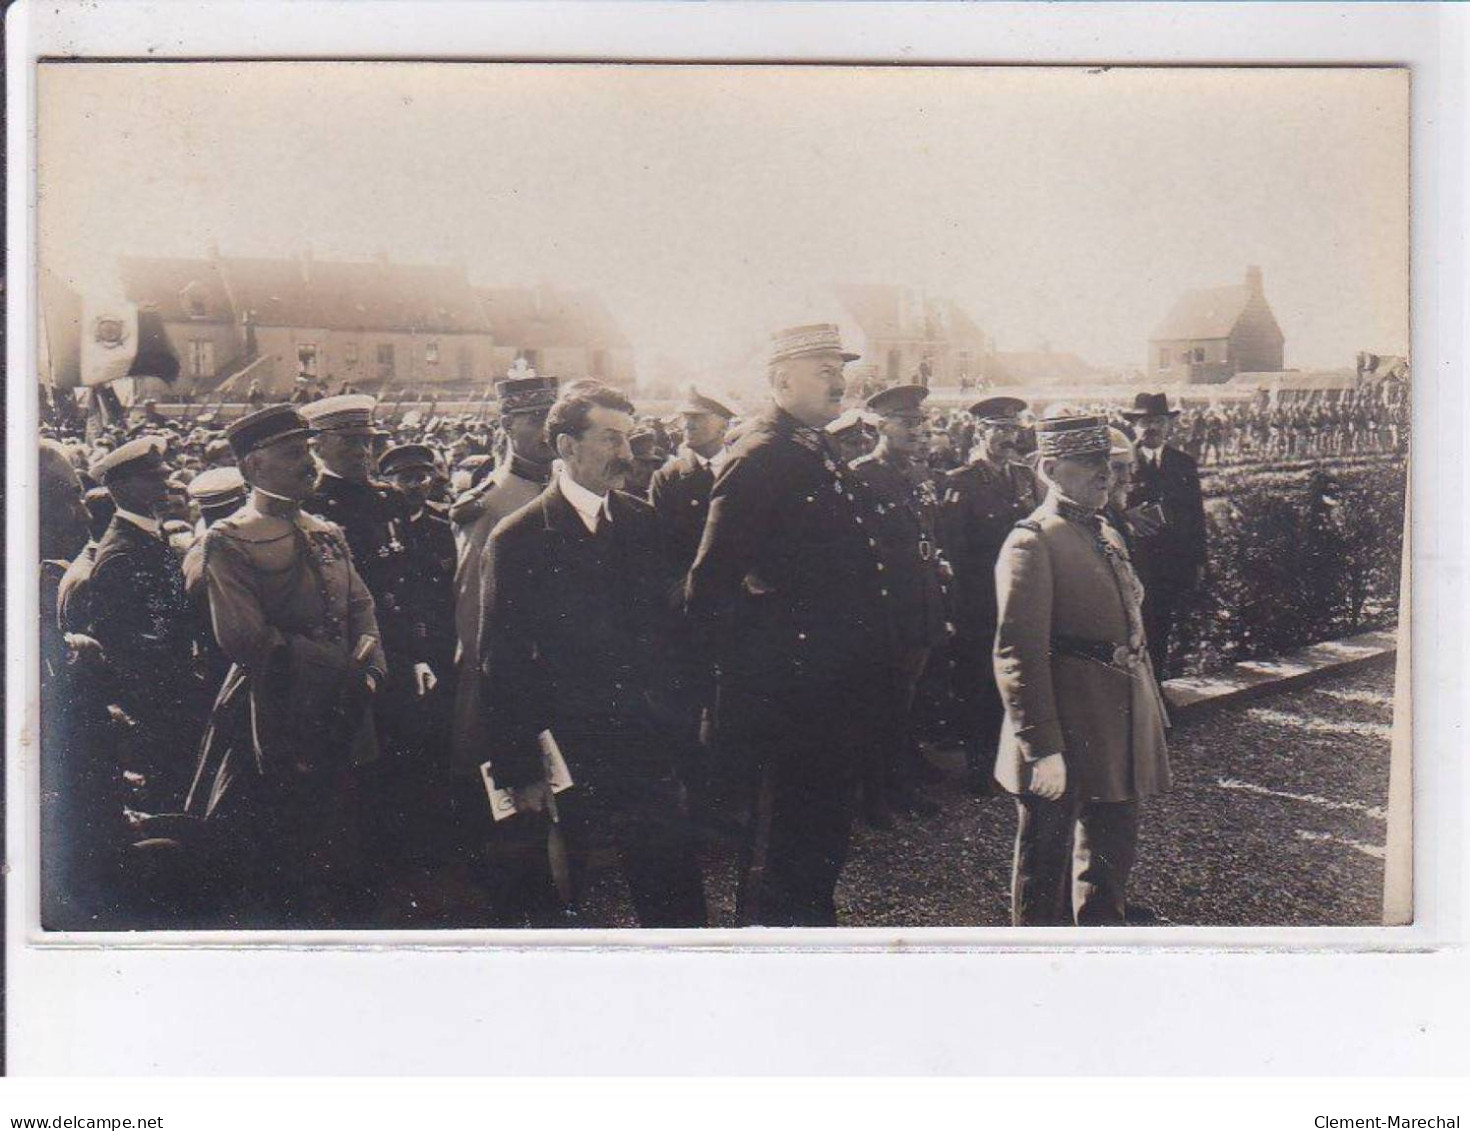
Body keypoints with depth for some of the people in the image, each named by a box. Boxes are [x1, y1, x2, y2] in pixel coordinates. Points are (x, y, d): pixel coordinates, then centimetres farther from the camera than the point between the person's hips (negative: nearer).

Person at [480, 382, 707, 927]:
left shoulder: (642, 521, 6)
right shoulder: (519, 538, -9)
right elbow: (502, 665, -8)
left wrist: (670, 720, 6)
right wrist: (519, 773, -9)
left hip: (643, 744, 4)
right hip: (562, 753, -4)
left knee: (678, 900, 5)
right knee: (555, 902, 10)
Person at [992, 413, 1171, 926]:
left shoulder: (1107, 537, 12)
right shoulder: (1031, 544, -16)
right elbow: (1017, 656, -20)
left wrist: (1151, 717, 18)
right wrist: (1041, 749, -23)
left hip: (1118, 735, 9)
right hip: (1063, 743, -9)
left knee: (1113, 852, 20)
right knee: (1045, 863, 7)